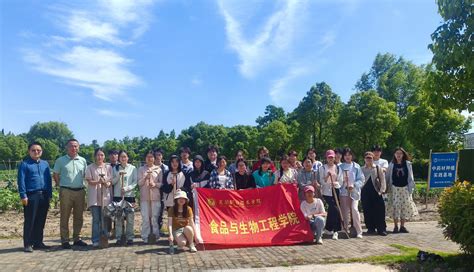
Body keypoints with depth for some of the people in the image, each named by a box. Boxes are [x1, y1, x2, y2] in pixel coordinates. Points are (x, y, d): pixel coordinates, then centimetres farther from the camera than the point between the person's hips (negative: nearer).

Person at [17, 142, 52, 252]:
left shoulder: (45, 164, 13)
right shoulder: (24, 164, 0)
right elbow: (21, 181, -5)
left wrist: (49, 195, 8)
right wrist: (23, 196, -11)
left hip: (44, 196, 4)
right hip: (31, 196, -4)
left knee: (41, 221, 10)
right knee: (30, 221, 1)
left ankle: (38, 242, 20)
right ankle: (28, 244, 10)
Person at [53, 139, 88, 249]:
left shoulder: (83, 161, 10)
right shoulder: (60, 160, 2)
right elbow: (55, 175, 6)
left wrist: (82, 185, 9)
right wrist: (61, 186, 2)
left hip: (80, 191, 3)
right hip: (66, 191, -3)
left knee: (78, 217, 9)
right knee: (65, 217, 1)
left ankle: (77, 239, 19)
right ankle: (65, 240, 8)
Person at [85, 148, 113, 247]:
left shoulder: (108, 167, 9)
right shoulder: (90, 167, 5)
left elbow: (111, 181, 5)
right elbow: (89, 181, -2)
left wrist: (107, 183, -17)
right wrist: (99, 181, -20)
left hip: (106, 196, 1)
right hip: (94, 196, -1)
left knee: (105, 219, 3)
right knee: (96, 219, -1)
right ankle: (95, 240, 4)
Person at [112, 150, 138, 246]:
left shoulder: (133, 168, 5)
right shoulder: (115, 168, 9)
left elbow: (135, 182, 0)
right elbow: (113, 182, 5)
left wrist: (127, 188, -13)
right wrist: (118, 176, -12)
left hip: (130, 195, -1)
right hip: (118, 195, 1)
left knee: (130, 218, 0)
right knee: (118, 218, 0)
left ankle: (129, 238, 8)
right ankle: (118, 238, 7)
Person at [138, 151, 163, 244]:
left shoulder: (158, 169, 7)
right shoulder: (141, 169, 8)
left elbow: (161, 183, 7)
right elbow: (139, 183, 2)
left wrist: (155, 184, -12)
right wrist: (146, 176, -13)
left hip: (155, 196, 0)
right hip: (144, 196, 0)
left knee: (155, 217, 1)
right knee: (145, 218, 0)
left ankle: (155, 236, 10)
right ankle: (145, 237, 7)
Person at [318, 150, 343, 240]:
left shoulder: (338, 168, 9)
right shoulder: (322, 168, 1)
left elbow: (341, 181, 4)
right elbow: (321, 181, -4)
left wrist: (336, 183, -17)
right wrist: (327, 176, -21)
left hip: (335, 191, 3)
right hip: (326, 191, -3)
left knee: (331, 210, 5)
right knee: (336, 210, -16)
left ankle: (329, 228, 19)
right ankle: (335, 231, -9)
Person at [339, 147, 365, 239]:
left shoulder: (356, 166, 4)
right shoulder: (341, 166, 8)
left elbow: (361, 179, 1)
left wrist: (354, 185, -12)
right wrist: (341, 181, -12)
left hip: (354, 191, -2)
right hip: (344, 191, 2)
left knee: (354, 209, -14)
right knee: (345, 211, 4)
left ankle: (359, 231, -9)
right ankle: (346, 229, 16)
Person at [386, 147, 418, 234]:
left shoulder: (408, 164, 6)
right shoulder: (391, 165, 5)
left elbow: (410, 177, 8)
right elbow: (387, 177, 8)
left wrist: (411, 187, 3)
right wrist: (387, 187, 4)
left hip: (405, 188, 1)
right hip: (395, 188, -1)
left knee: (405, 206, 0)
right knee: (395, 206, -4)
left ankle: (402, 226, 11)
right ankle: (395, 226, 5)